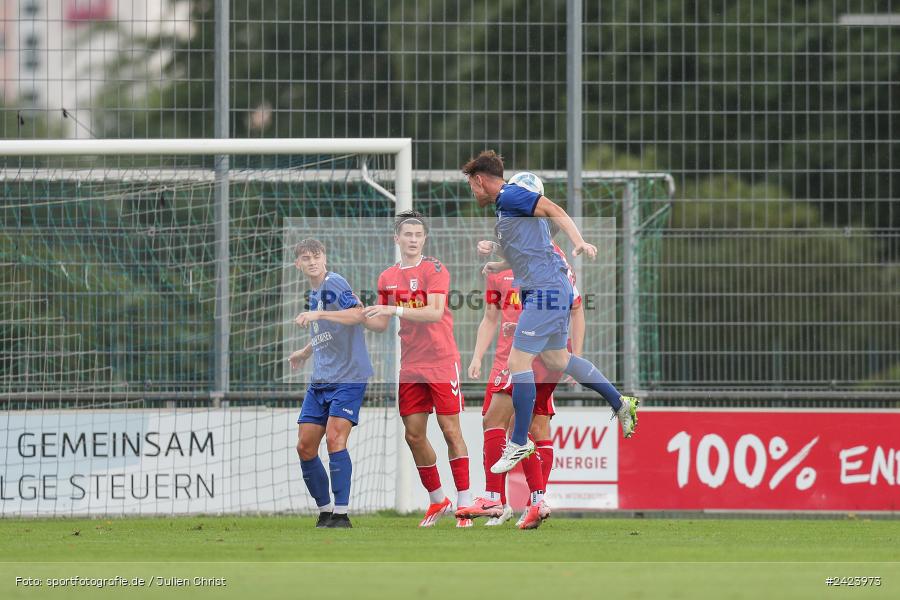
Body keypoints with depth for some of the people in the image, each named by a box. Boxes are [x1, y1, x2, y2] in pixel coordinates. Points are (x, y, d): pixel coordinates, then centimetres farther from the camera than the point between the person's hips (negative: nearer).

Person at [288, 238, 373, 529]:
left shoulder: (334, 283, -9)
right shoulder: (313, 293, 17)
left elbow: (359, 314, -26)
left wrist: (318, 314, -32)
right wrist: (305, 352, 35)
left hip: (348, 377, -9)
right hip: (320, 381, 9)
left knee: (335, 439, -19)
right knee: (305, 448, 4)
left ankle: (341, 513, -16)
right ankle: (325, 511, 15)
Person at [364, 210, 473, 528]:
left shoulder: (434, 269, -7)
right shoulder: (387, 278, 11)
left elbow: (435, 312, -21)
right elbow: (381, 323, 17)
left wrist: (394, 309, -27)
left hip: (441, 362, -6)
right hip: (410, 367, 6)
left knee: (450, 430, -6)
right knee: (414, 435, 4)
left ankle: (465, 502, -2)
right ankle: (437, 500, 18)